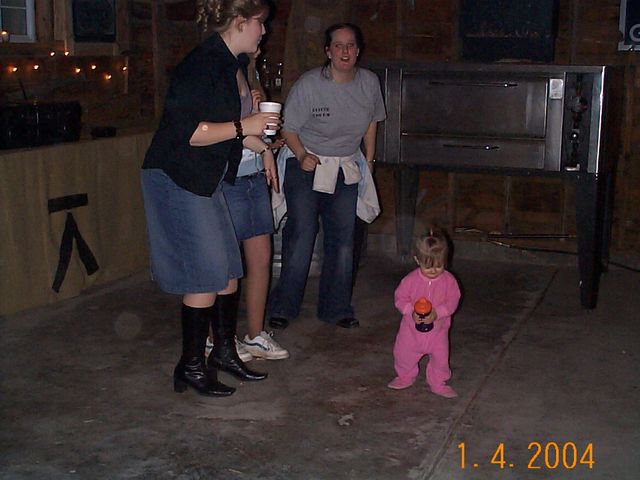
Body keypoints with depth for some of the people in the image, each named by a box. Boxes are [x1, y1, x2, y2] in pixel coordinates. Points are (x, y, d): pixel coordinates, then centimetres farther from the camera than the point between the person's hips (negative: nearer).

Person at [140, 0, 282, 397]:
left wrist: (262, 145, 21)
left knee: (229, 268, 12)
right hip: (178, 181, -9)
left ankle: (224, 351, 27)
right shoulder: (203, 64, -19)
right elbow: (185, 131, -25)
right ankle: (191, 367, 9)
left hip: (206, 181, 10)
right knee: (207, 275, -5)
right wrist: (243, 127, -22)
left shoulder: (236, 64, 11)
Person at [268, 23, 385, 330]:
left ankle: (336, 309, 16)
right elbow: (288, 128, -8)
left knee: (343, 240, 4)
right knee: (301, 236, -9)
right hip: (305, 165, -4)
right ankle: (282, 307, 3)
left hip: (346, 168, 4)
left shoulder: (369, 83, -2)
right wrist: (302, 155, -23)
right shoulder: (308, 84, -16)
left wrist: (369, 160, 14)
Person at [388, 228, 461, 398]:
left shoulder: (449, 280, -13)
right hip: (412, 327, 0)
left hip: (437, 328, 0)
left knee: (440, 357, 5)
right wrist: (412, 312, -24)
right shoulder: (411, 280, -14)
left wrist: (437, 313, -27)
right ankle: (405, 377, 37)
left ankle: (438, 383, 28)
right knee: (403, 354, 10)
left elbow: (452, 301, -12)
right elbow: (400, 298, -8)